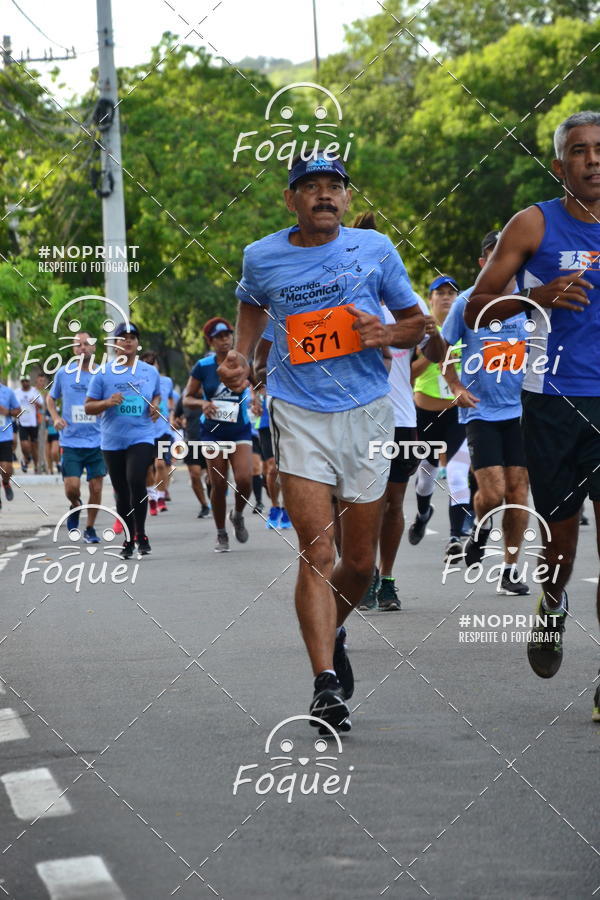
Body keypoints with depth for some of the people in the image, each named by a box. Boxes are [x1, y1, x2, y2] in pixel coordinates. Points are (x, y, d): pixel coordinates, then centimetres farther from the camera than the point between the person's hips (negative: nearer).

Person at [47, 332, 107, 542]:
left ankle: (90, 528, 19)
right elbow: (51, 398, 17)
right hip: (71, 441, -1)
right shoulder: (64, 373, 2)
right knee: (72, 487, -10)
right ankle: (75, 506, 24)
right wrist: (56, 417, -1)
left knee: (96, 489, 2)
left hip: (97, 441, 1)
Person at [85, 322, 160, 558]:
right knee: (121, 492, 7)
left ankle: (141, 534, -12)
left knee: (136, 480, -22)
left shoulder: (150, 372, 8)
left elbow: (157, 395, 25)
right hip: (113, 441, 1)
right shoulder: (103, 373, 1)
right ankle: (129, 540, 19)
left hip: (142, 438, -1)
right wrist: (107, 403, -17)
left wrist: (154, 406, 2)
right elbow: (88, 406, 2)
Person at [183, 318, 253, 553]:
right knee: (218, 485, -1)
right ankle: (221, 534, 16)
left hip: (240, 430, 0)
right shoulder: (203, 366, -2)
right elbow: (187, 398, 4)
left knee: (244, 479, -17)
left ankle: (238, 515, 15)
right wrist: (202, 403, -17)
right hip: (213, 432, 0)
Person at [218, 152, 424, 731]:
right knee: (317, 551, -15)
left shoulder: (374, 249, 1)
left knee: (360, 562, 8)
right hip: (299, 416, -1)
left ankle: (333, 633, 39)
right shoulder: (262, 258, 2)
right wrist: (240, 356, 9)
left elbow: (415, 322, 10)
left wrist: (388, 335, -11)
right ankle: (326, 683, -18)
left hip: (367, 414, 1)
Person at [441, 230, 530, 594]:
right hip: (481, 411, -2)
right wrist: (457, 388, -7)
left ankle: (511, 569, 9)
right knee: (493, 491, -12)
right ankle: (482, 527, 22)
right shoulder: (468, 302, -3)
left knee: (518, 488, 0)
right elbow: (442, 349, 5)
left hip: (521, 410, 2)